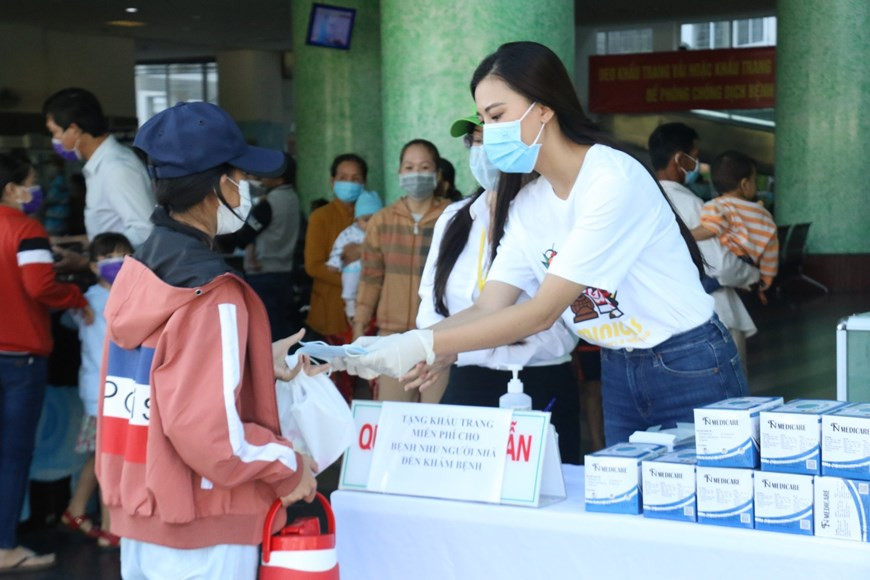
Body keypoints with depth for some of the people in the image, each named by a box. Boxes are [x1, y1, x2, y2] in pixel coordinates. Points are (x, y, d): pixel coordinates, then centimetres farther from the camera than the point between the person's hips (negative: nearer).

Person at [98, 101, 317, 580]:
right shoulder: (211, 294, -20)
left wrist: (259, 362, 15)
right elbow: (208, 430, -25)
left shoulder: (135, 272, 4)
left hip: (137, 521, 8)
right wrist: (289, 468, -11)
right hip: (199, 537, -8)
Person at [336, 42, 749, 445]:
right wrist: (396, 348, -20)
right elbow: (486, 309, -3)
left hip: (690, 373, -7)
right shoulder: (528, 205, 3)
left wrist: (424, 346, -27)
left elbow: (543, 312, -24)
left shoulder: (614, 180, -22)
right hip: (618, 376, 7)